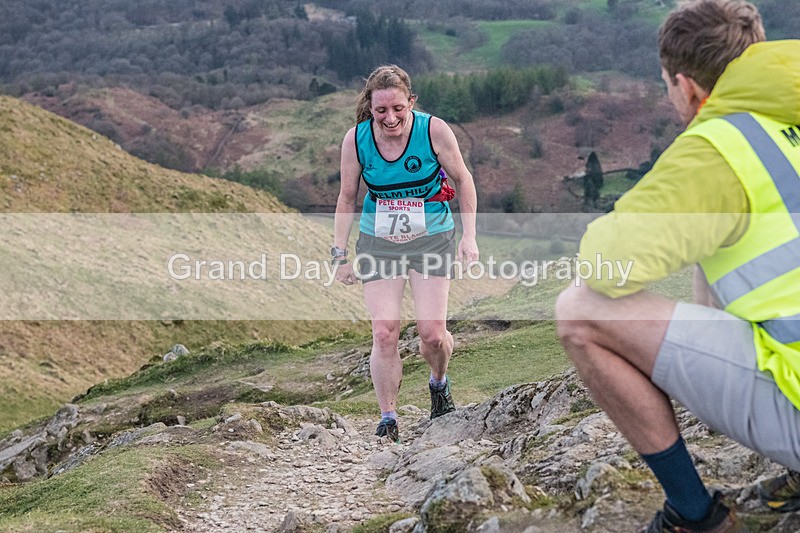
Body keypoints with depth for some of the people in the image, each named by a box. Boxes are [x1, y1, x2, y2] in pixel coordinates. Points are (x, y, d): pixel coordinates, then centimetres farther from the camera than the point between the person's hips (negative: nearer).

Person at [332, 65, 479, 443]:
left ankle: (439, 384, 28)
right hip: (378, 242, 1)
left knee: (432, 332, -7)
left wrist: (469, 237, -3)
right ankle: (387, 420, 6)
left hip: (432, 238, -1)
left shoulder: (434, 130, -14)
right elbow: (347, 198, 4)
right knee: (384, 333, -8)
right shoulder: (356, 139, -9)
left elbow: (462, 180, 0)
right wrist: (340, 253, 2)